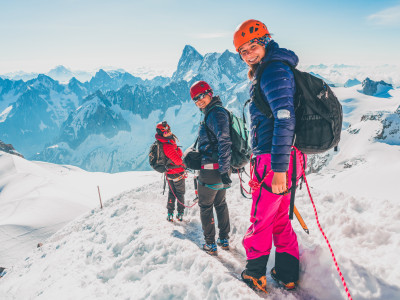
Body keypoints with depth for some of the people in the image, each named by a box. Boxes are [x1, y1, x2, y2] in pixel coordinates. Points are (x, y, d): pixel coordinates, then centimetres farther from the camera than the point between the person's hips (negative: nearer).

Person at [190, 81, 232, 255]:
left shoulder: (215, 113, -16)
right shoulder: (211, 113, 16)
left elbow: (224, 141, -26)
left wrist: (224, 170, -28)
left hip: (211, 170, -10)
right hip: (221, 168, 10)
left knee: (205, 206, 4)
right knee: (220, 203, 19)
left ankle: (210, 245, 14)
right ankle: (224, 239, 30)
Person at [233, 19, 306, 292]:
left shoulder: (274, 70, -13)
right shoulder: (267, 72, 19)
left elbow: (285, 119, -24)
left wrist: (278, 168, -26)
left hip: (275, 161, -10)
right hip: (283, 159, 10)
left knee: (261, 219, 6)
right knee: (280, 218, 18)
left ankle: (255, 274, 24)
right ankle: (288, 274, 30)